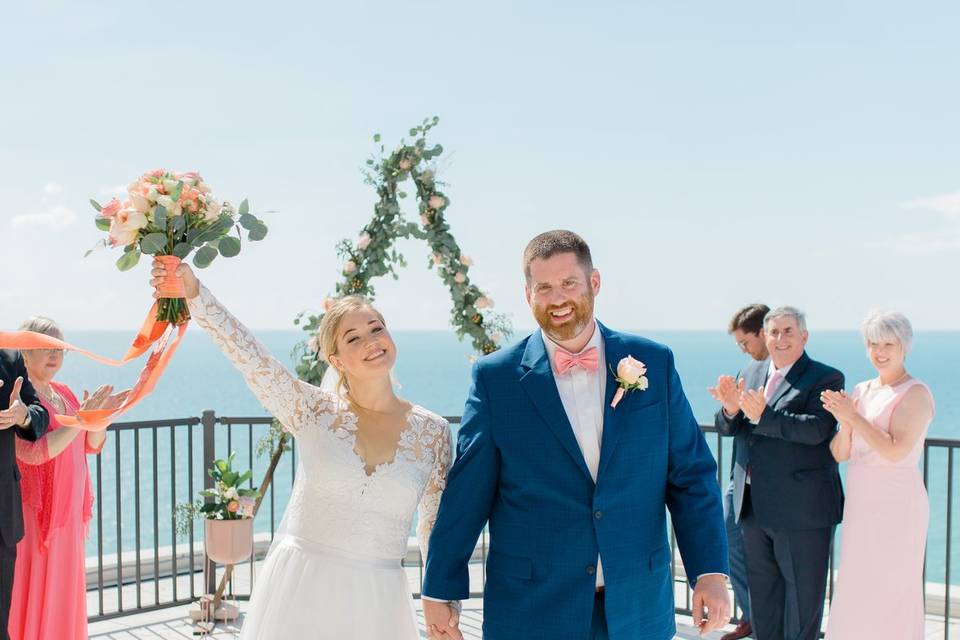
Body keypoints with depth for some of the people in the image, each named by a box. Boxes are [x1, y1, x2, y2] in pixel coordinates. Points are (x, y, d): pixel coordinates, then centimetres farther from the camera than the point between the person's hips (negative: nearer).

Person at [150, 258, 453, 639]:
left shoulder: (433, 432, -1)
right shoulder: (313, 410, -3)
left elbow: (439, 526, 7)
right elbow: (245, 353, -15)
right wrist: (193, 294, -28)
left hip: (375, 599, 1)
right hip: (298, 588, -1)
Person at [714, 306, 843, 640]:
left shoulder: (826, 379, -9)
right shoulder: (751, 373, 10)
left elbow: (817, 429, -25)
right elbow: (727, 428, 6)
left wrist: (762, 415, -34)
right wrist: (731, 409, -17)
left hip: (802, 509, -6)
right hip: (755, 507, 6)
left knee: (803, 595, 6)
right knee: (762, 592, 19)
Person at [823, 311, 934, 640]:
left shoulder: (915, 394, -8)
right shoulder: (861, 391, 11)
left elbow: (896, 451, -20)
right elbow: (840, 454, 7)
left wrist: (853, 416, -19)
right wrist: (844, 422, -12)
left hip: (896, 505, -7)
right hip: (861, 504, 7)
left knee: (890, 595, -2)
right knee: (857, 594, 12)